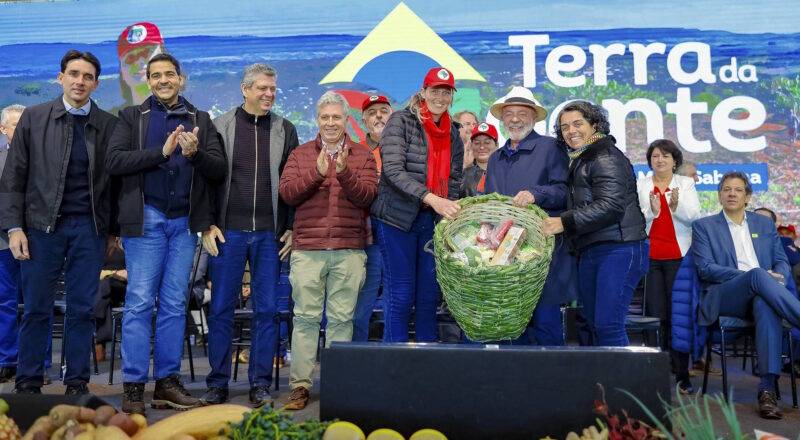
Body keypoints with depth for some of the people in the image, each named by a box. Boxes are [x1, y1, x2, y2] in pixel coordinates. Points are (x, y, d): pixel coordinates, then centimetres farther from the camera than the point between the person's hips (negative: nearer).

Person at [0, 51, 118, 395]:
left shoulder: (108, 125, 5)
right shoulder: (33, 118, 6)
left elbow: (115, 179, 6)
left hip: (90, 228, 0)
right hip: (42, 225, 0)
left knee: (82, 310, 5)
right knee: (36, 309, 4)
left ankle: (77, 382, 15)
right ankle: (28, 383, 16)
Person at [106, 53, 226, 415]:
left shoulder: (200, 120, 14)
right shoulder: (132, 116, 9)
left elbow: (219, 169, 5)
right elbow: (114, 161, -6)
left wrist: (194, 154, -15)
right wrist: (162, 152, -15)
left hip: (184, 221, 2)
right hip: (146, 218, -2)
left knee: (175, 304, 5)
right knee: (140, 302, -4)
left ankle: (168, 382, 12)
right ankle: (133, 387, 2)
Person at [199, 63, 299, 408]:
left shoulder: (285, 130, 9)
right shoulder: (221, 126, 5)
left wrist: (292, 228, 3)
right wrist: (208, 225, -3)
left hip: (270, 234, 1)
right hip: (228, 232, -1)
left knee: (266, 310, 4)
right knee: (221, 309, 2)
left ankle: (260, 385, 13)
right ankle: (218, 384, 14)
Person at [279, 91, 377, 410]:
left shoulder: (362, 156, 12)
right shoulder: (300, 154, 14)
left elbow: (368, 196, 0)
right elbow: (287, 193, 1)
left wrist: (345, 172, -16)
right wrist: (317, 173, -12)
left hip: (349, 249, 0)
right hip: (307, 249, 0)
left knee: (342, 318, 2)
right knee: (306, 317, 0)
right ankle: (300, 385, 7)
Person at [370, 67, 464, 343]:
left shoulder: (452, 134, 13)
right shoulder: (401, 121, -5)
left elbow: (455, 180, 12)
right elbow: (393, 170, -16)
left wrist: (451, 211, -6)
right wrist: (431, 199, -27)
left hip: (435, 219, 5)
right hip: (398, 218, -5)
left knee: (429, 294, 9)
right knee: (401, 296, -1)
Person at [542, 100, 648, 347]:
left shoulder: (606, 157, -7)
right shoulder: (578, 162, 23)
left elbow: (610, 206, -19)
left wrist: (564, 222, -22)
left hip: (618, 250, -9)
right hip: (588, 253, 10)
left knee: (607, 324, -14)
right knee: (595, 325, 10)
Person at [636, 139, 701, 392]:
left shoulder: (686, 184, 11)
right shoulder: (639, 186, 10)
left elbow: (694, 217, 1)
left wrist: (677, 206, -18)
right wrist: (651, 211, -16)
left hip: (679, 257, 0)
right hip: (649, 257, 0)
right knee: (655, 314, -2)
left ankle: (682, 374, 3)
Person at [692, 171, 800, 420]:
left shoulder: (765, 224, 24)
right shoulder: (704, 226, 12)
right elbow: (705, 268, 0)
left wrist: (778, 276, -7)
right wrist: (747, 275, -14)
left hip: (760, 296, 3)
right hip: (723, 298, -2)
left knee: (766, 305, -37)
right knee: (757, 275, -36)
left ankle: (768, 388, -44)